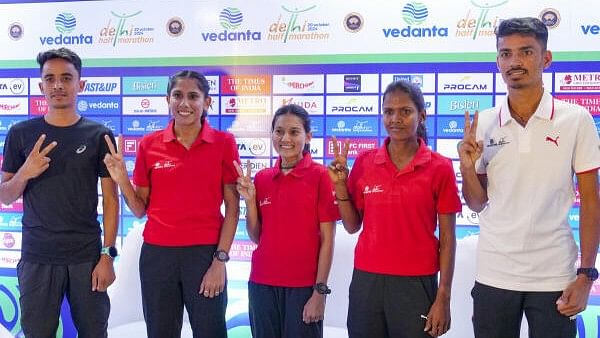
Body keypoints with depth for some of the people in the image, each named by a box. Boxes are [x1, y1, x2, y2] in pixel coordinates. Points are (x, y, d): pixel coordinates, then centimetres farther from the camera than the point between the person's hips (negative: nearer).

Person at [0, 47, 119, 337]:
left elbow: (110, 199, 2)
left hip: (87, 257, 0)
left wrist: (107, 254, -5)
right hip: (37, 257, 1)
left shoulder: (99, 135, 1)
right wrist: (25, 173, -14)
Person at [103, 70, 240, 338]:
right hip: (157, 253, 2)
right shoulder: (150, 145, 3)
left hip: (205, 253, -2)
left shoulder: (223, 143, -2)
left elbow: (232, 207, -1)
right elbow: (140, 209, 8)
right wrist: (121, 179, -9)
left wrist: (220, 260, -8)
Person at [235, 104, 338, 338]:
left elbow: (327, 240, -7)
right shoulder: (262, 178, 6)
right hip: (262, 284, 4)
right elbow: (256, 237, 9)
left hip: (303, 286, -4)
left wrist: (320, 291, -11)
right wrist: (250, 200, -5)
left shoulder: (320, 176, -7)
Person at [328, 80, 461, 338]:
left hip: (416, 284, -2)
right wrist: (340, 185, -5)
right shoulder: (365, 162, 2)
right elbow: (352, 226, 8)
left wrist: (443, 297, -6)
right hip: (367, 280, 2)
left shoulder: (440, 168, -5)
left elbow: (447, 238, -3)